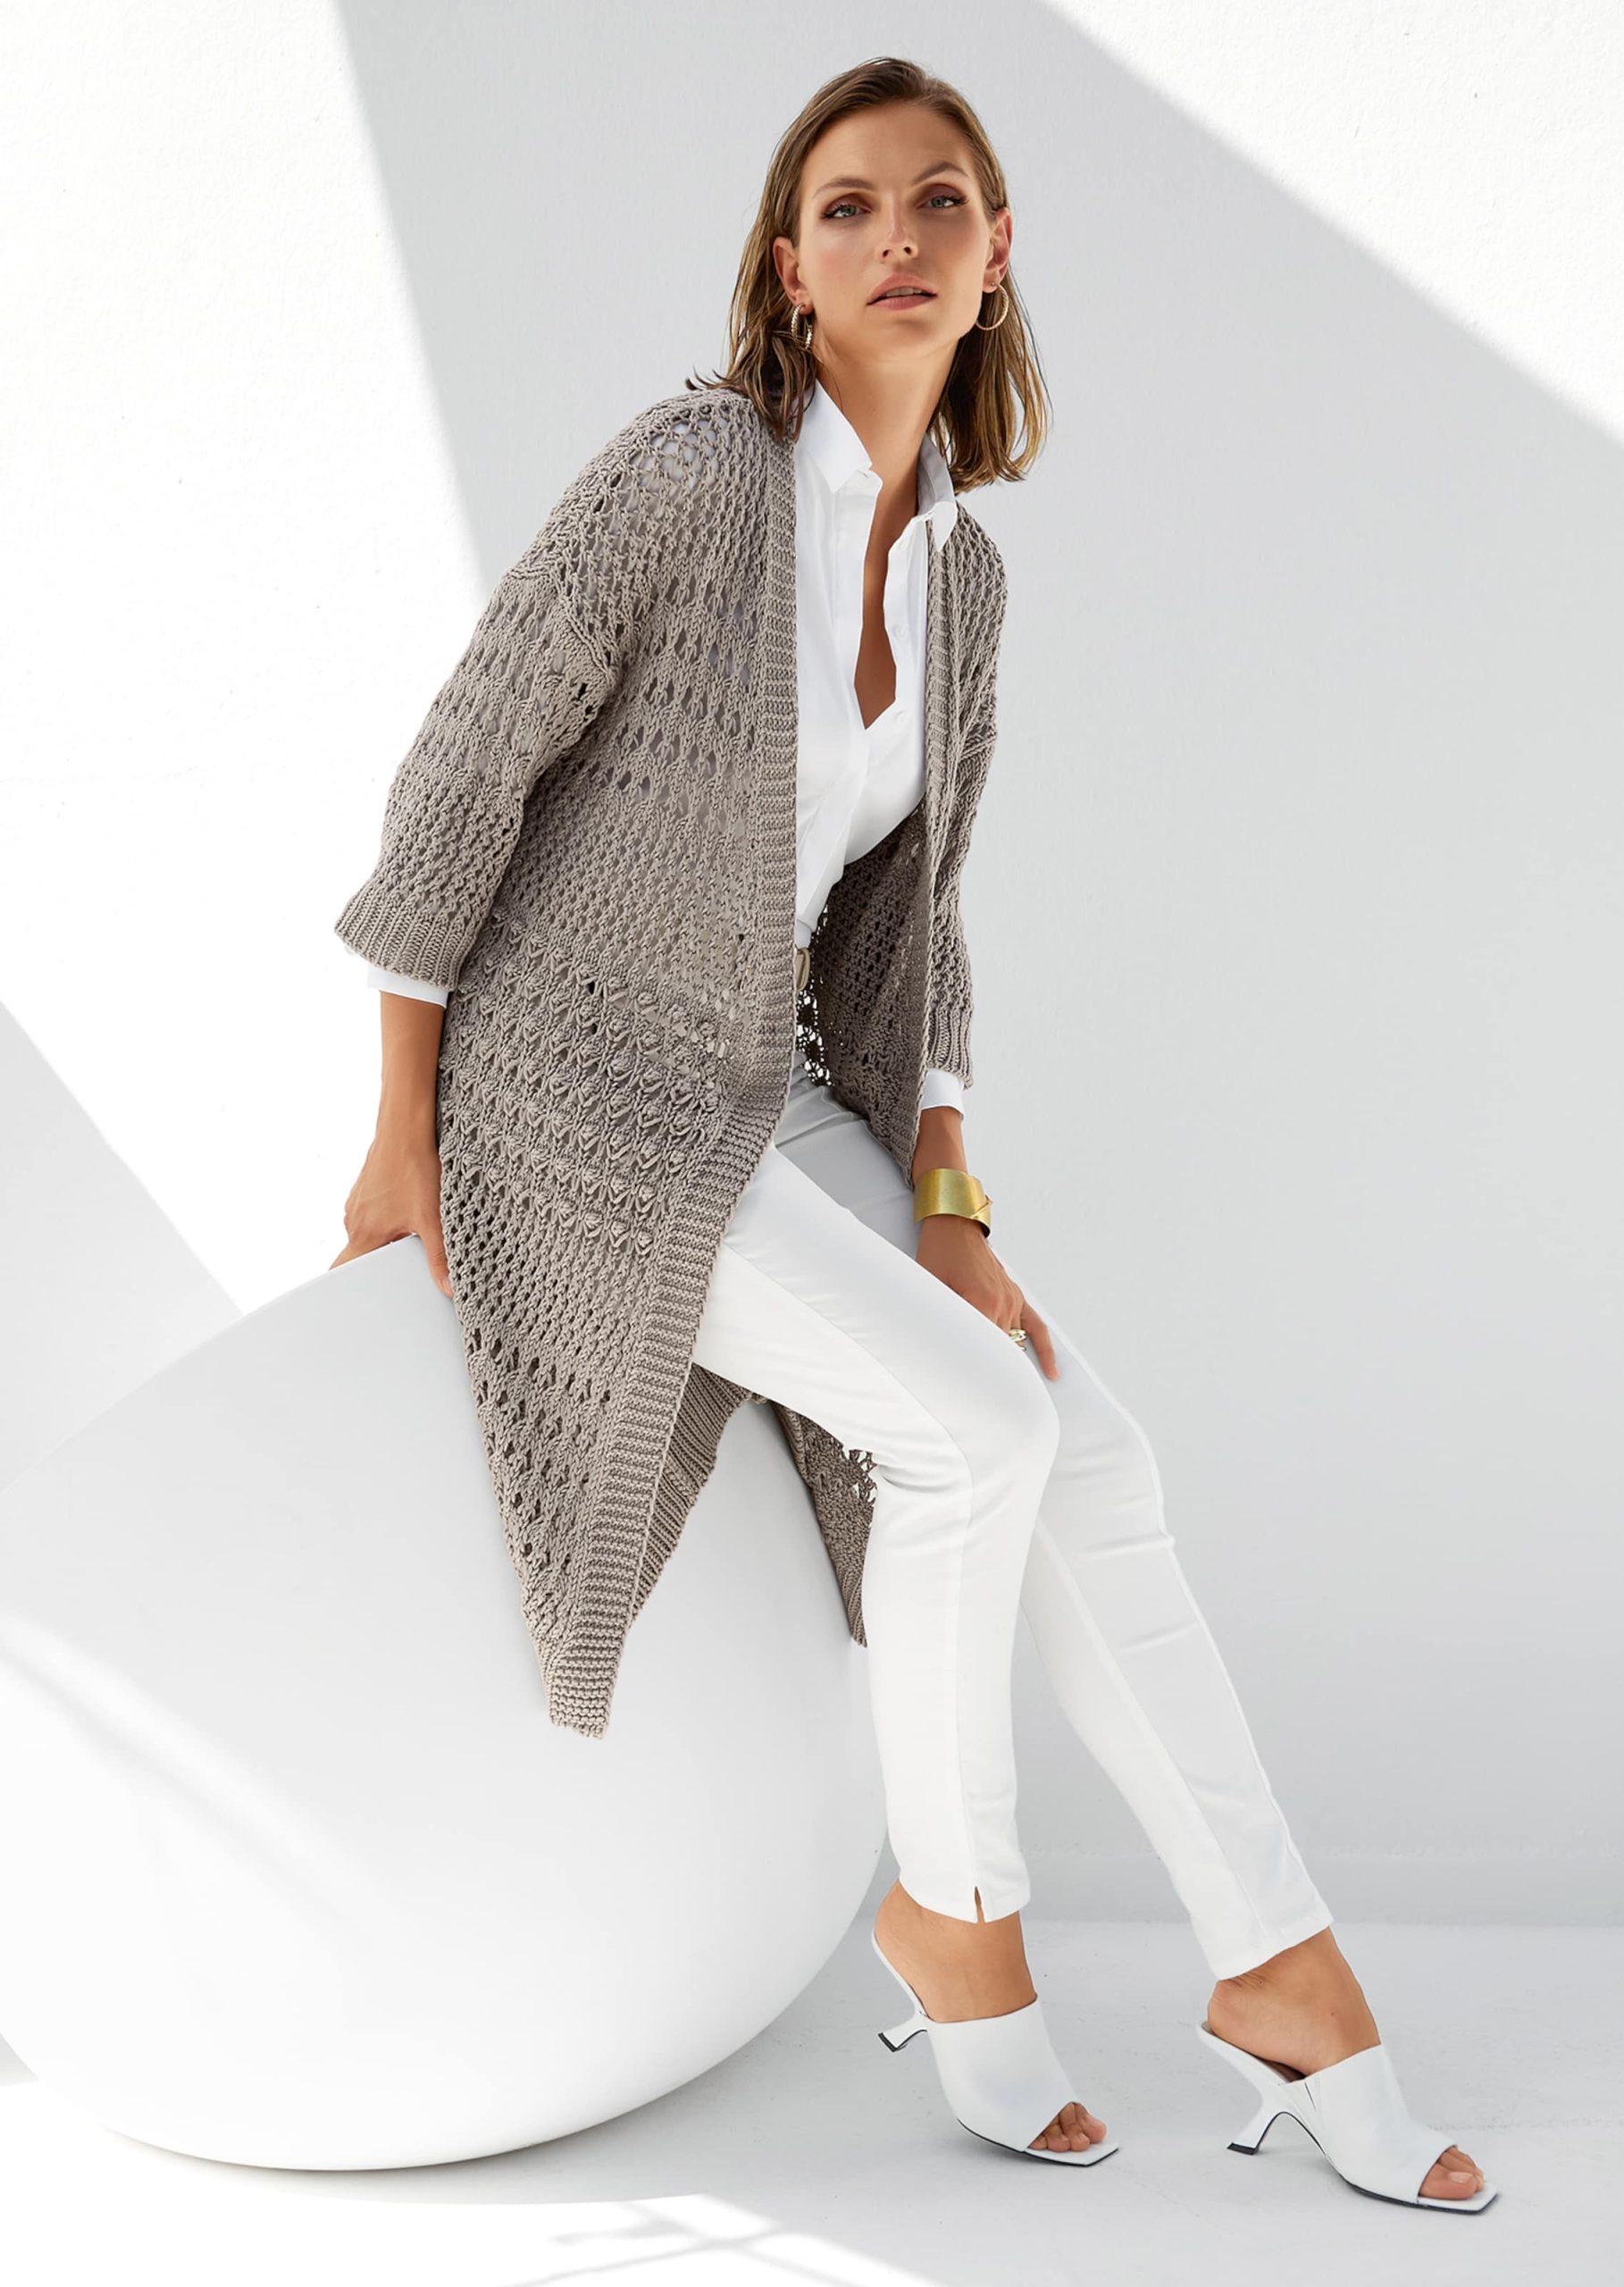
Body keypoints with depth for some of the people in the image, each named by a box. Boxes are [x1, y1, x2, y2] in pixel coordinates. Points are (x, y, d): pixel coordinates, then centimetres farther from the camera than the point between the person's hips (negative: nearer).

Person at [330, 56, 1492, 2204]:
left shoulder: (958, 568, 6)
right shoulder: (691, 463, -18)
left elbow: (897, 909, 8)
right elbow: (466, 762, -13)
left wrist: (948, 1212, -3)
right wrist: (402, 1136, -11)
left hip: (750, 1092, 7)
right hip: (565, 1094, -6)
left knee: (1092, 1459, -8)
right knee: (976, 1425, -21)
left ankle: (1276, 1962, 1)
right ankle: (954, 1897, 2)